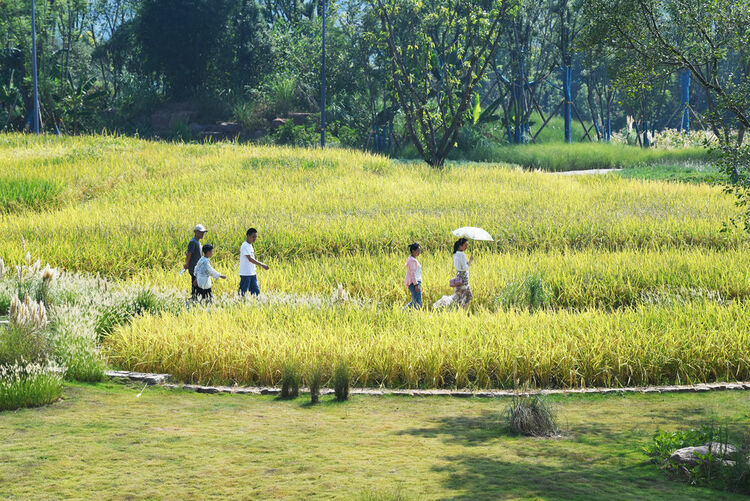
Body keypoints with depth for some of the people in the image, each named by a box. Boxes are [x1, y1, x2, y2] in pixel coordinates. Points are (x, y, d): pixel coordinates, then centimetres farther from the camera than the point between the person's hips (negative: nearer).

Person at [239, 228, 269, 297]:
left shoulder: (250, 245, 14)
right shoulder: (245, 246, -15)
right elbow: (250, 259, -25)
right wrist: (262, 265, -27)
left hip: (252, 273, 9)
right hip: (245, 274, -9)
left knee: (256, 291, 5)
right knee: (243, 293, -3)